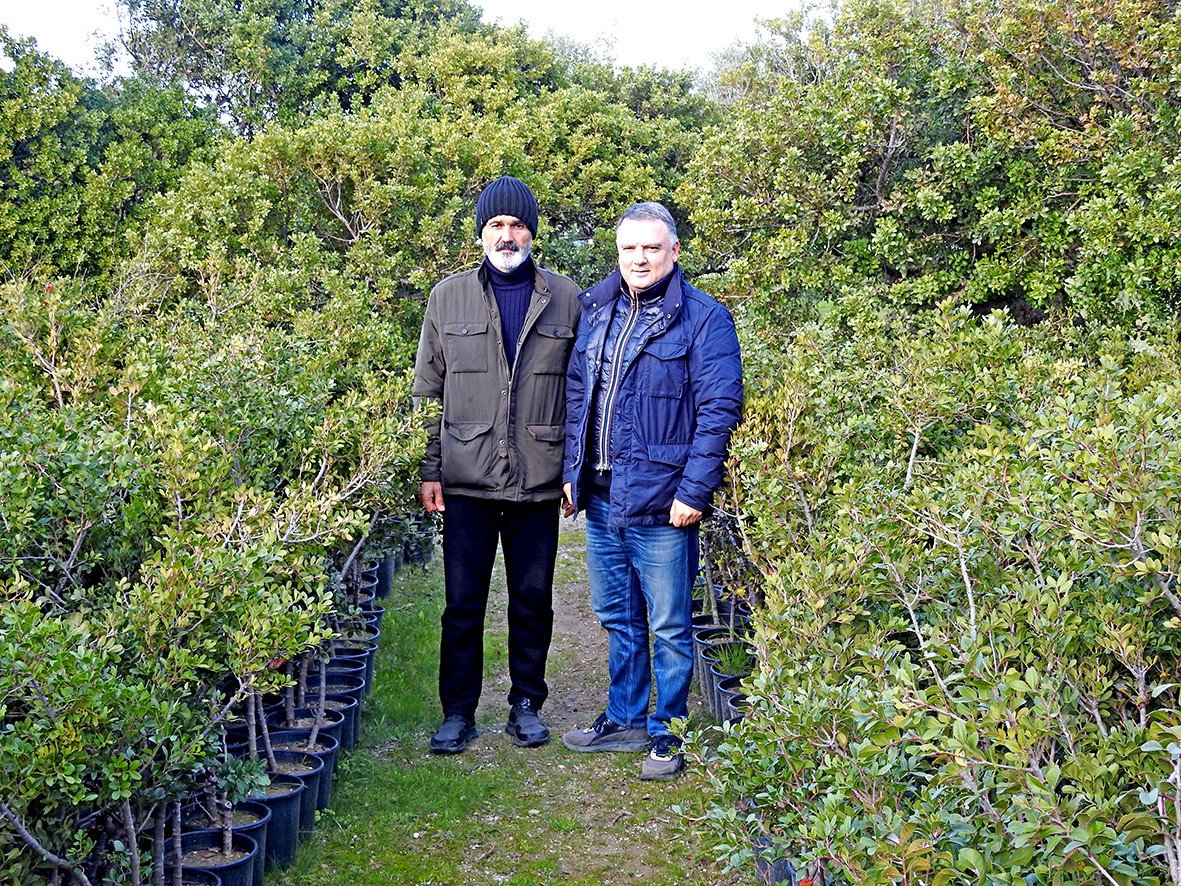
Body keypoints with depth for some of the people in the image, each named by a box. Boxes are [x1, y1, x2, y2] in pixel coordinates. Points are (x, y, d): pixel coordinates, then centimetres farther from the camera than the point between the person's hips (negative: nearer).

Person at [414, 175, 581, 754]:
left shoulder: (566, 299, 4)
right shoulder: (449, 298, 5)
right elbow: (428, 390, 7)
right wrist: (429, 470, 1)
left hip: (540, 482, 0)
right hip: (467, 479, 0)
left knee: (533, 600, 10)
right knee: (463, 603, 5)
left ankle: (526, 705, 25)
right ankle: (458, 712, 18)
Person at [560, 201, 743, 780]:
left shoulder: (704, 319, -7)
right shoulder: (595, 311, 11)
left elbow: (719, 410, -12)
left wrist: (694, 492, -17)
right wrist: (572, 472, 11)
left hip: (660, 503, -6)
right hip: (600, 499, 6)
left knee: (668, 627, 4)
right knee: (617, 619, 18)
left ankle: (667, 733, 18)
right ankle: (624, 720, 32)